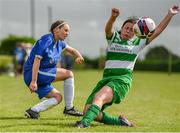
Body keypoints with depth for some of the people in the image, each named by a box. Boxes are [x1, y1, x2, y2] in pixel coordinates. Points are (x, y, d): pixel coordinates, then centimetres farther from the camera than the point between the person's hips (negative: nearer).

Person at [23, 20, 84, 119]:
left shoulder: (59, 42, 10)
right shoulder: (46, 40, -17)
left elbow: (72, 50, 24)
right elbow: (36, 61, -22)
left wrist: (79, 56, -1)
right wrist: (33, 81, -26)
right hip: (32, 73, -10)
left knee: (58, 97, 9)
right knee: (68, 74, -12)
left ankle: (32, 111, -1)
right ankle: (69, 108, -7)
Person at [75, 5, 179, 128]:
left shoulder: (138, 43, 15)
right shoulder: (113, 38, 17)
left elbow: (157, 31, 13)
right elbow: (108, 29, -6)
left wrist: (170, 15, 6)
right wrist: (113, 17, -28)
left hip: (122, 80, -4)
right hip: (106, 78, 4)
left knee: (99, 97, -34)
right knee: (87, 111, -9)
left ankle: (85, 122, -53)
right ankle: (120, 121, 6)